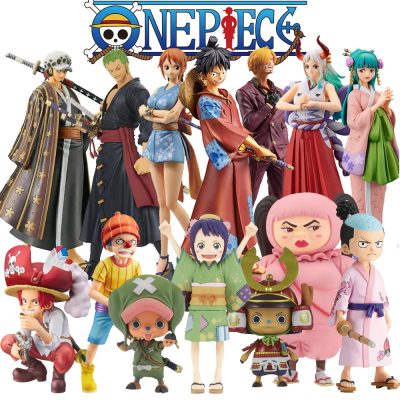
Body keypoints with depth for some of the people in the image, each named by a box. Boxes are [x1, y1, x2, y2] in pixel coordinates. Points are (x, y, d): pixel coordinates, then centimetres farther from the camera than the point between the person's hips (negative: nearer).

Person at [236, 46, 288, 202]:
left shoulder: (278, 92, 13)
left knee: (279, 196, 9)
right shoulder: (245, 92, -4)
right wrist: (269, 105, -15)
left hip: (279, 152, 5)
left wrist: (285, 146, 12)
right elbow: (248, 124, -14)